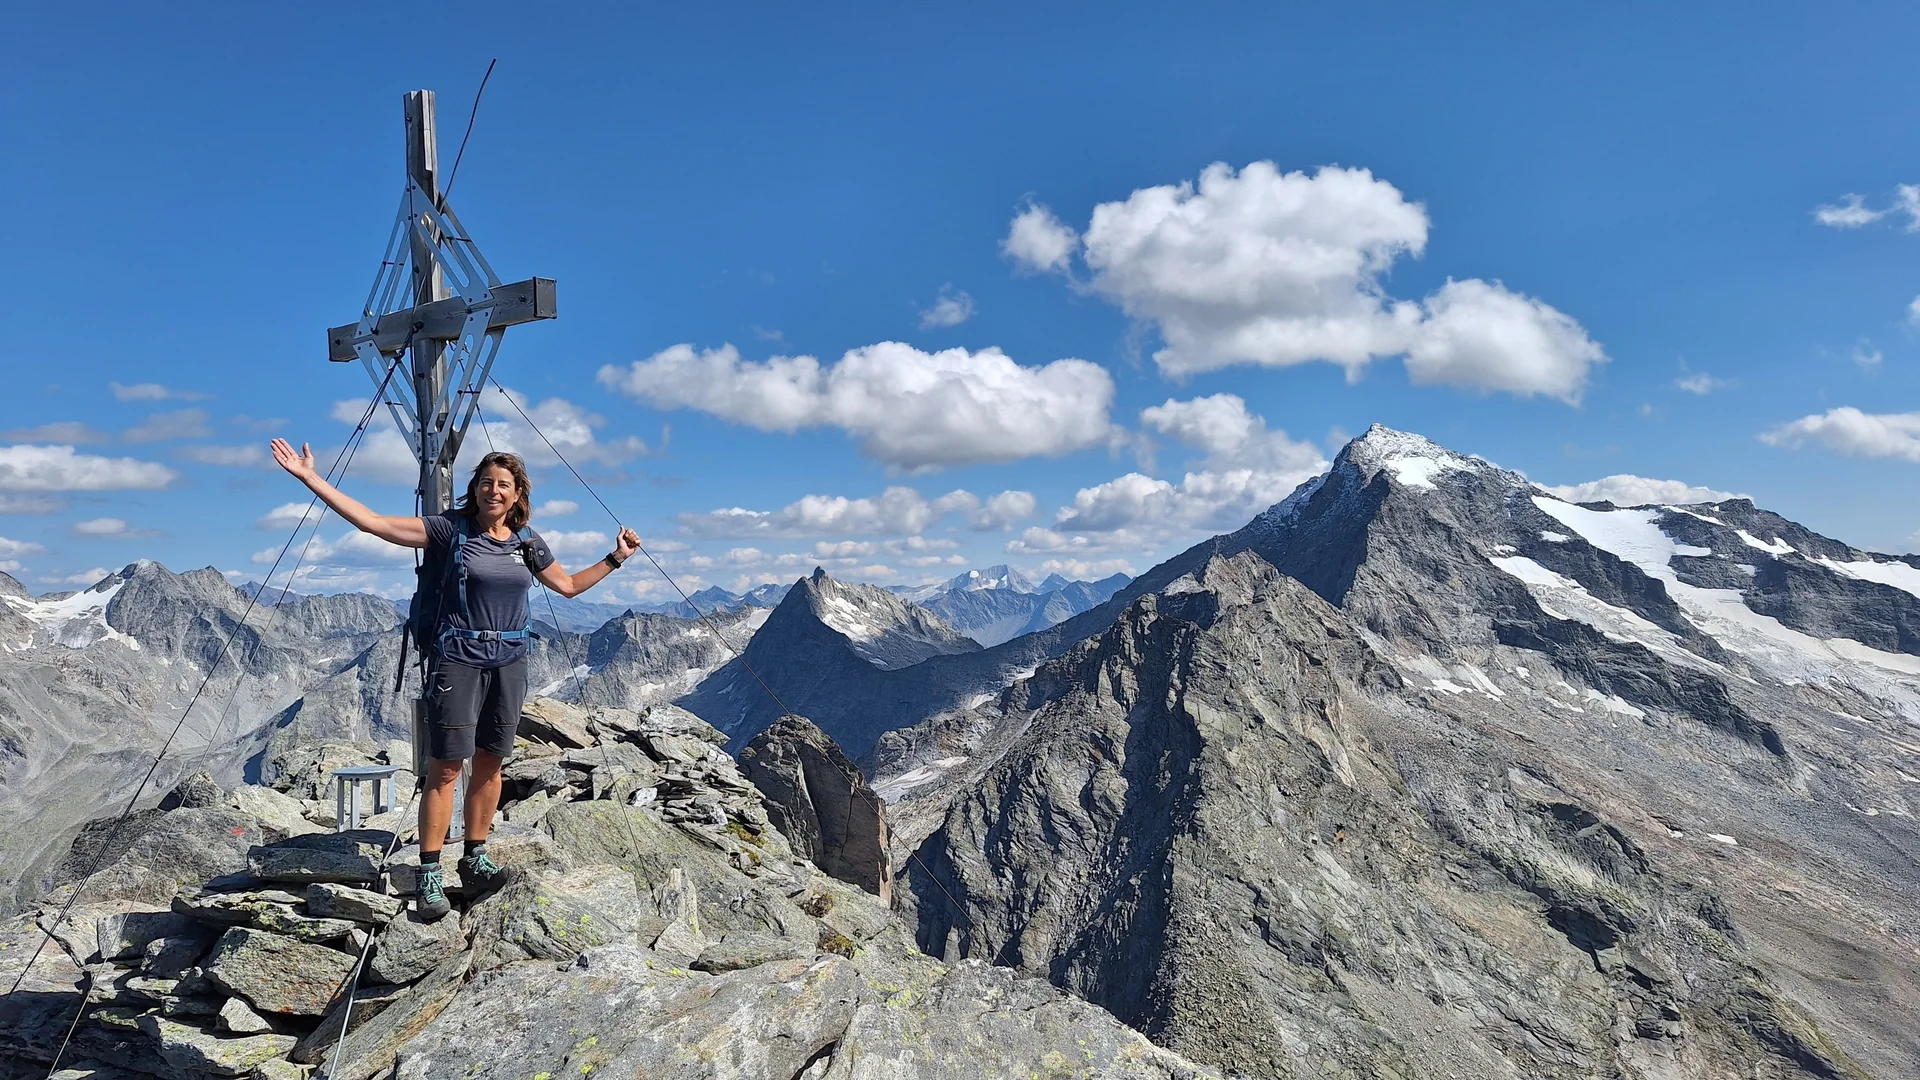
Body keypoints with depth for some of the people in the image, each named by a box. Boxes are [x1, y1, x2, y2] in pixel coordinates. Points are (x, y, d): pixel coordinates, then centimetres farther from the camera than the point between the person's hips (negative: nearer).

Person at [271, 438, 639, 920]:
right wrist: (311, 478, -15)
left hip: (509, 662, 4)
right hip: (457, 660, -4)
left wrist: (615, 559, 19)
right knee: (445, 767, -4)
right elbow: (372, 522, -10)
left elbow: (569, 585, 22)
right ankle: (430, 875, 4)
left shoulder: (527, 542, 8)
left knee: (489, 763, 10)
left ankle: (475, 859, 21)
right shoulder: (450, 529, -4)